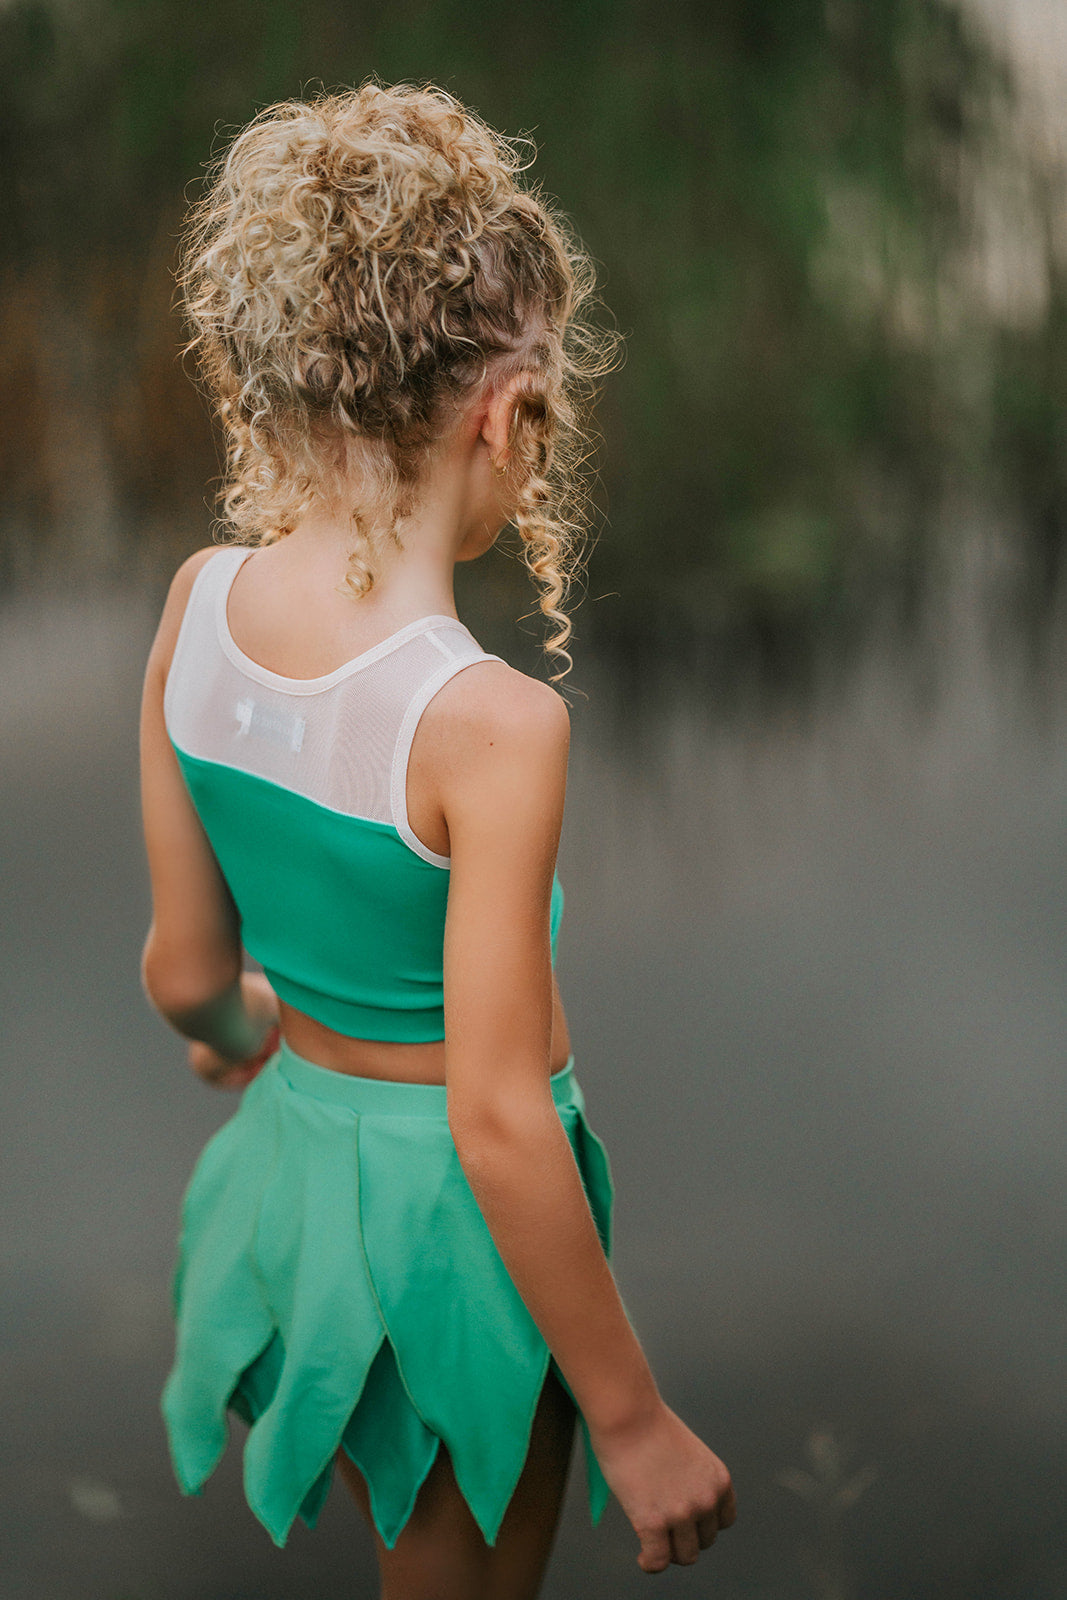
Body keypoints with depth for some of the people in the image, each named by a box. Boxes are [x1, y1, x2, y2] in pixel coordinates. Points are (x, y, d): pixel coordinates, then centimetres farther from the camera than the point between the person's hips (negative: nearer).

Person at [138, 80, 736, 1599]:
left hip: (296, 1144, 6)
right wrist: (636, 1422, -14)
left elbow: (186, 975, 0)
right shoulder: (493, 720, -29)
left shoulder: (197, 606, -10)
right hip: (450, 1200, -6)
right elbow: (501, 1124, -25)